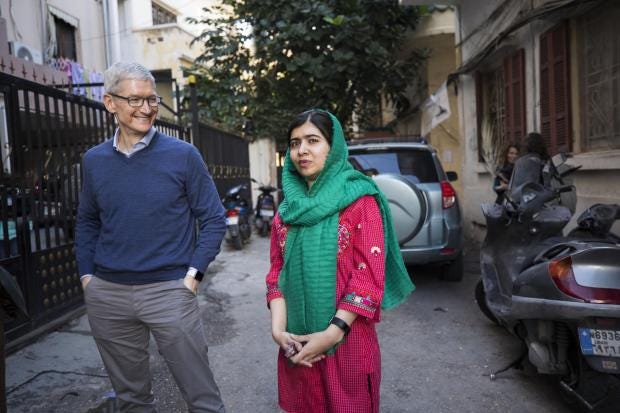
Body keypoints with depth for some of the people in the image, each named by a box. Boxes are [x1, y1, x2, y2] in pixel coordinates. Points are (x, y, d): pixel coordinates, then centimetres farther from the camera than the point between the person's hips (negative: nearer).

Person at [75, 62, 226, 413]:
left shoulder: (183, 155, -5)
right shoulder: (94, 160, 5)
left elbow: (214, 219, -2)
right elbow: (87, 222, 17)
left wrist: (193, 274, -9)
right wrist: (87, 274, 8)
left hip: (169, 290, -3)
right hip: (106, 295, 4)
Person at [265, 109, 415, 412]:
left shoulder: (360, 201, -8)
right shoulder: (287, 209, 6)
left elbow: (369, 275, -13)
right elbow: (277, 272, 6)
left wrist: (333, 333, -18)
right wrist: (278, 329, -7)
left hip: (348, 342, -4)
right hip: (296, 344, 5)